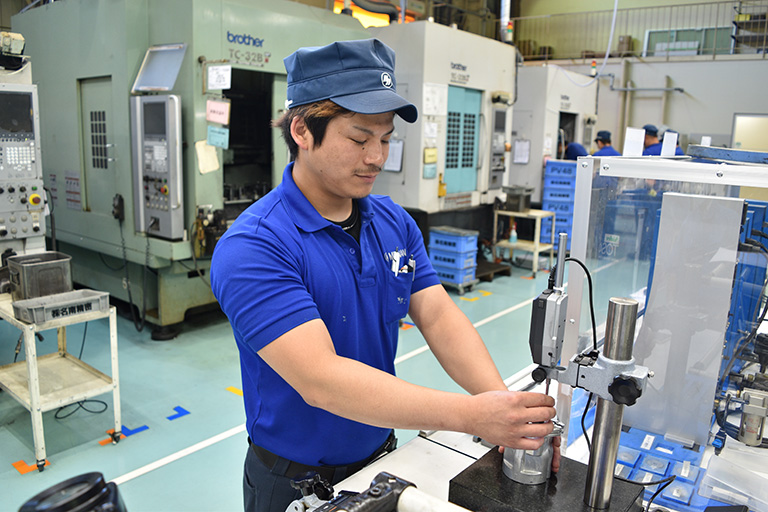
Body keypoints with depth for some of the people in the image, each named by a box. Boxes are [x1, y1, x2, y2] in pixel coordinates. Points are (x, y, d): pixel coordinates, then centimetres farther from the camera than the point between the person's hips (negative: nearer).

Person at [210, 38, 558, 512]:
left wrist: (506, 406, -25)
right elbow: (320, 379, -33)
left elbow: (439, 317, -9)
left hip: (381, 458, 6)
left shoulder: (395, 223, -3)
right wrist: (470, 415, -38)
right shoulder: (253, 249, -26)